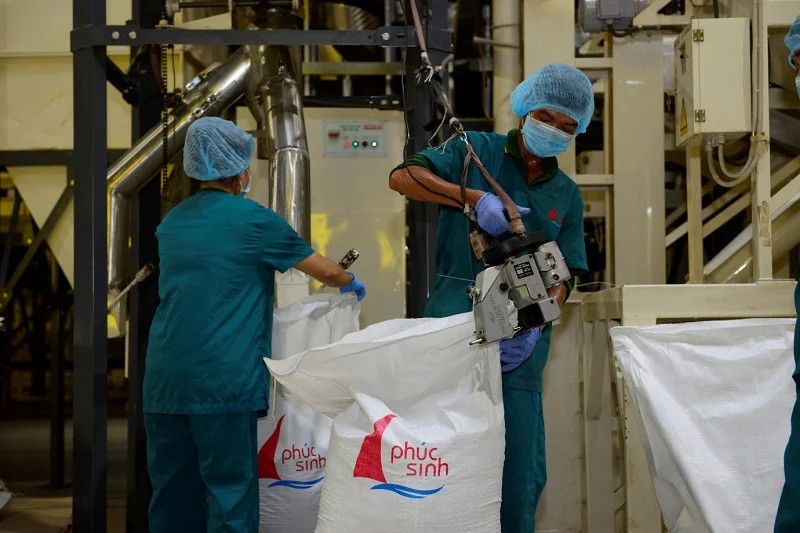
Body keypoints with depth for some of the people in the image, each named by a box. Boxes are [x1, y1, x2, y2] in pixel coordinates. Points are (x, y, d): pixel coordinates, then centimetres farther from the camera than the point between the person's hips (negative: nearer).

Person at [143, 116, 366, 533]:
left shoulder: (171, 222, 15)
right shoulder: (252, 219, -3)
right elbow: (326, 271, 5)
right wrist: (351, 284, 26)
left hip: (164, 383, 6)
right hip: (224, 381, -6)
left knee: (171, 497, 10)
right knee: (231, 493, -1)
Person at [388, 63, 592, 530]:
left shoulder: (567, 196, 15)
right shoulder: (476, 151, 5)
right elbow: (403, 177, -9)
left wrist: (534, 328, -11)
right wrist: (477, 198, -21)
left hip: (520, 340, 3)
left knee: (522, 470, 2)